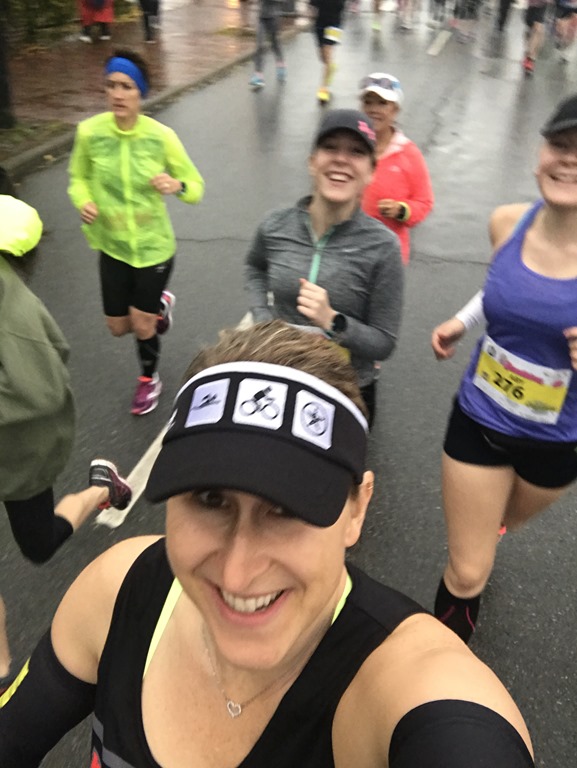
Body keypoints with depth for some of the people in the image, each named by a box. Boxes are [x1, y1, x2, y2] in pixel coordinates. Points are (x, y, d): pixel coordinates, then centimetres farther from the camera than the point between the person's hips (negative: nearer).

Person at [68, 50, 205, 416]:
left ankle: (150, 379, 36)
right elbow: (78, 178, 4)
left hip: (154, 246, -2)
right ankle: (160, 304, 48)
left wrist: (177, 186, -31)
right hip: (112, 246, 3)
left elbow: (196, 186, -8)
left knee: (141, 325, 4)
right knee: (118, 328, 14)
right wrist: (84, 202, -18)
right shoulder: (89, 132, -13)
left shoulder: (162, 136, -17)